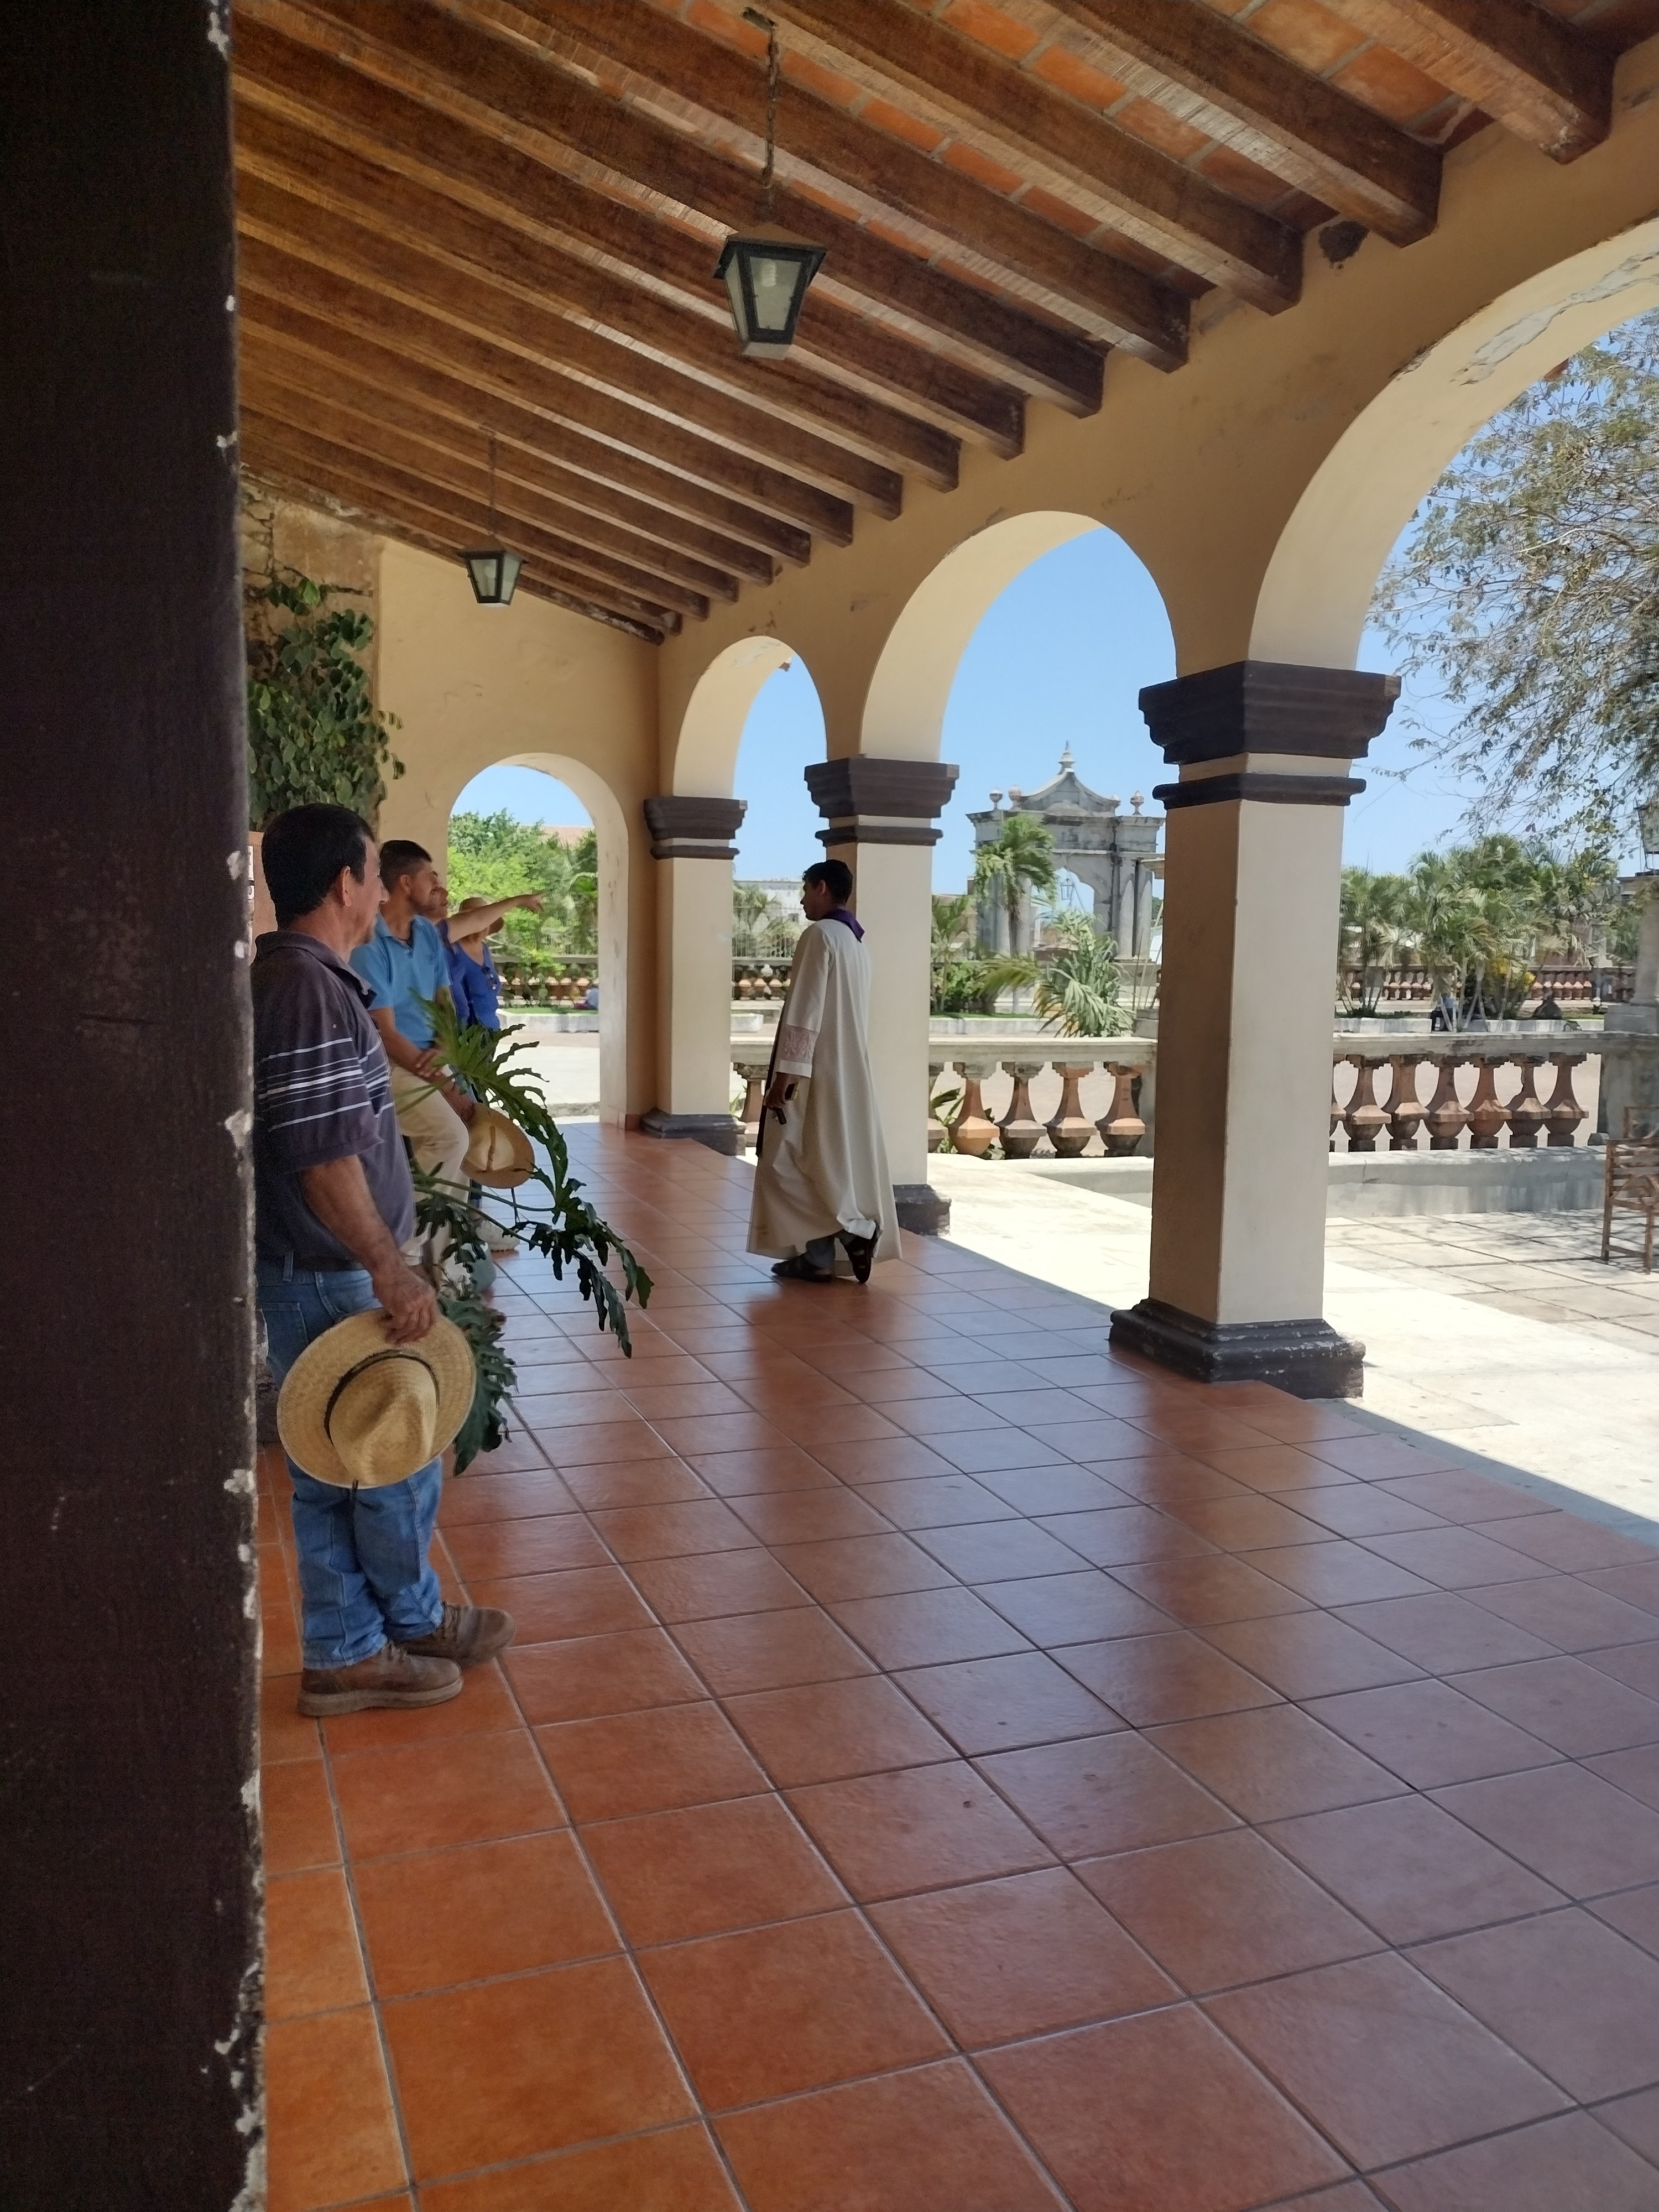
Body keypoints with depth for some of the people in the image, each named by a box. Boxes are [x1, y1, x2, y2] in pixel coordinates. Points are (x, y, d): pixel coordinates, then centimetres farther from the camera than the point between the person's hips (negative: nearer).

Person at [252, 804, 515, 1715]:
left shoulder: (293, 975, 12)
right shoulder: (310, 987, -20)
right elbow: (322, 1153, -26)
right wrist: (388, 1268, -22)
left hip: (318, 1272, 10)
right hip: (333, 1277, -10)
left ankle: (350, 1652, 27)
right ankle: (413, 1623, 28)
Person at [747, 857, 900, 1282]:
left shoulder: (819, 935, -14)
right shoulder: (857, 943, 15)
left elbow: (805, 1012, -20)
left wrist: (785, 1073, -19)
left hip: (816, 1072, -9)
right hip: (849, 1072, 9)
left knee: (789, 1161, -2)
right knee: (834, 1159, 9)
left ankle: (853, 1229, -9)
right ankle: (817, 1257, 12)